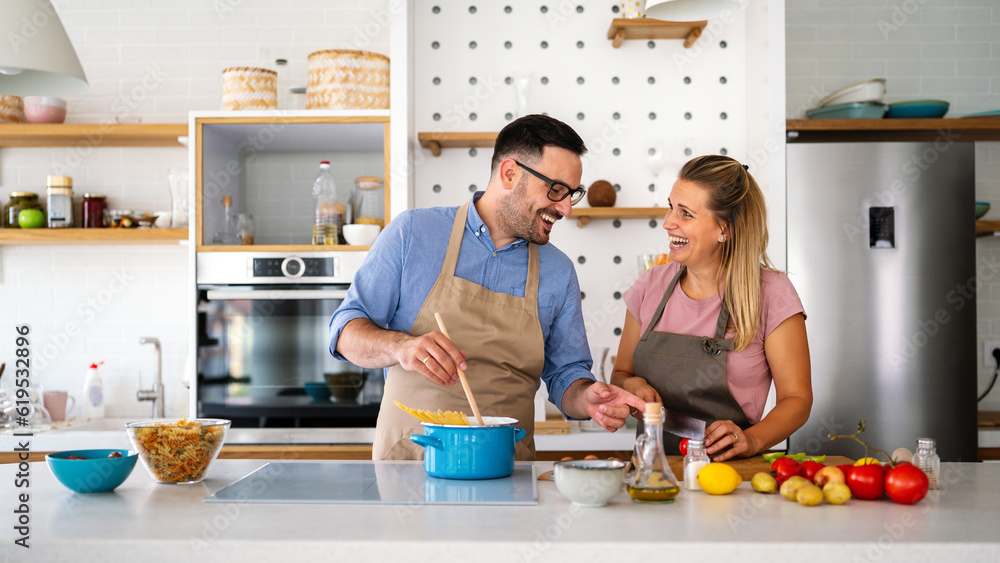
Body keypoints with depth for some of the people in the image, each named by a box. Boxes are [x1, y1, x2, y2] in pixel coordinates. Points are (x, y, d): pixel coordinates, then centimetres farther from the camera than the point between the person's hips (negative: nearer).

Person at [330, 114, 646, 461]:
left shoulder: (559, 273, 10)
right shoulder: (412, 232, 2)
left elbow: (565, 374, 17)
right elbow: (346, 330, 3)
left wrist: (587, 399, -7)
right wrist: (401, 347, -17)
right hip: (410, 457, -4)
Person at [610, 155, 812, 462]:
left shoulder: (770, 293, -4)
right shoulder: (651, 286, 8)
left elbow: (796, 398, -1)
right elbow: (621, 374, 18)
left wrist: (751, 440, -19)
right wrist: (633, 386, -5)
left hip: (728, 469, -3)